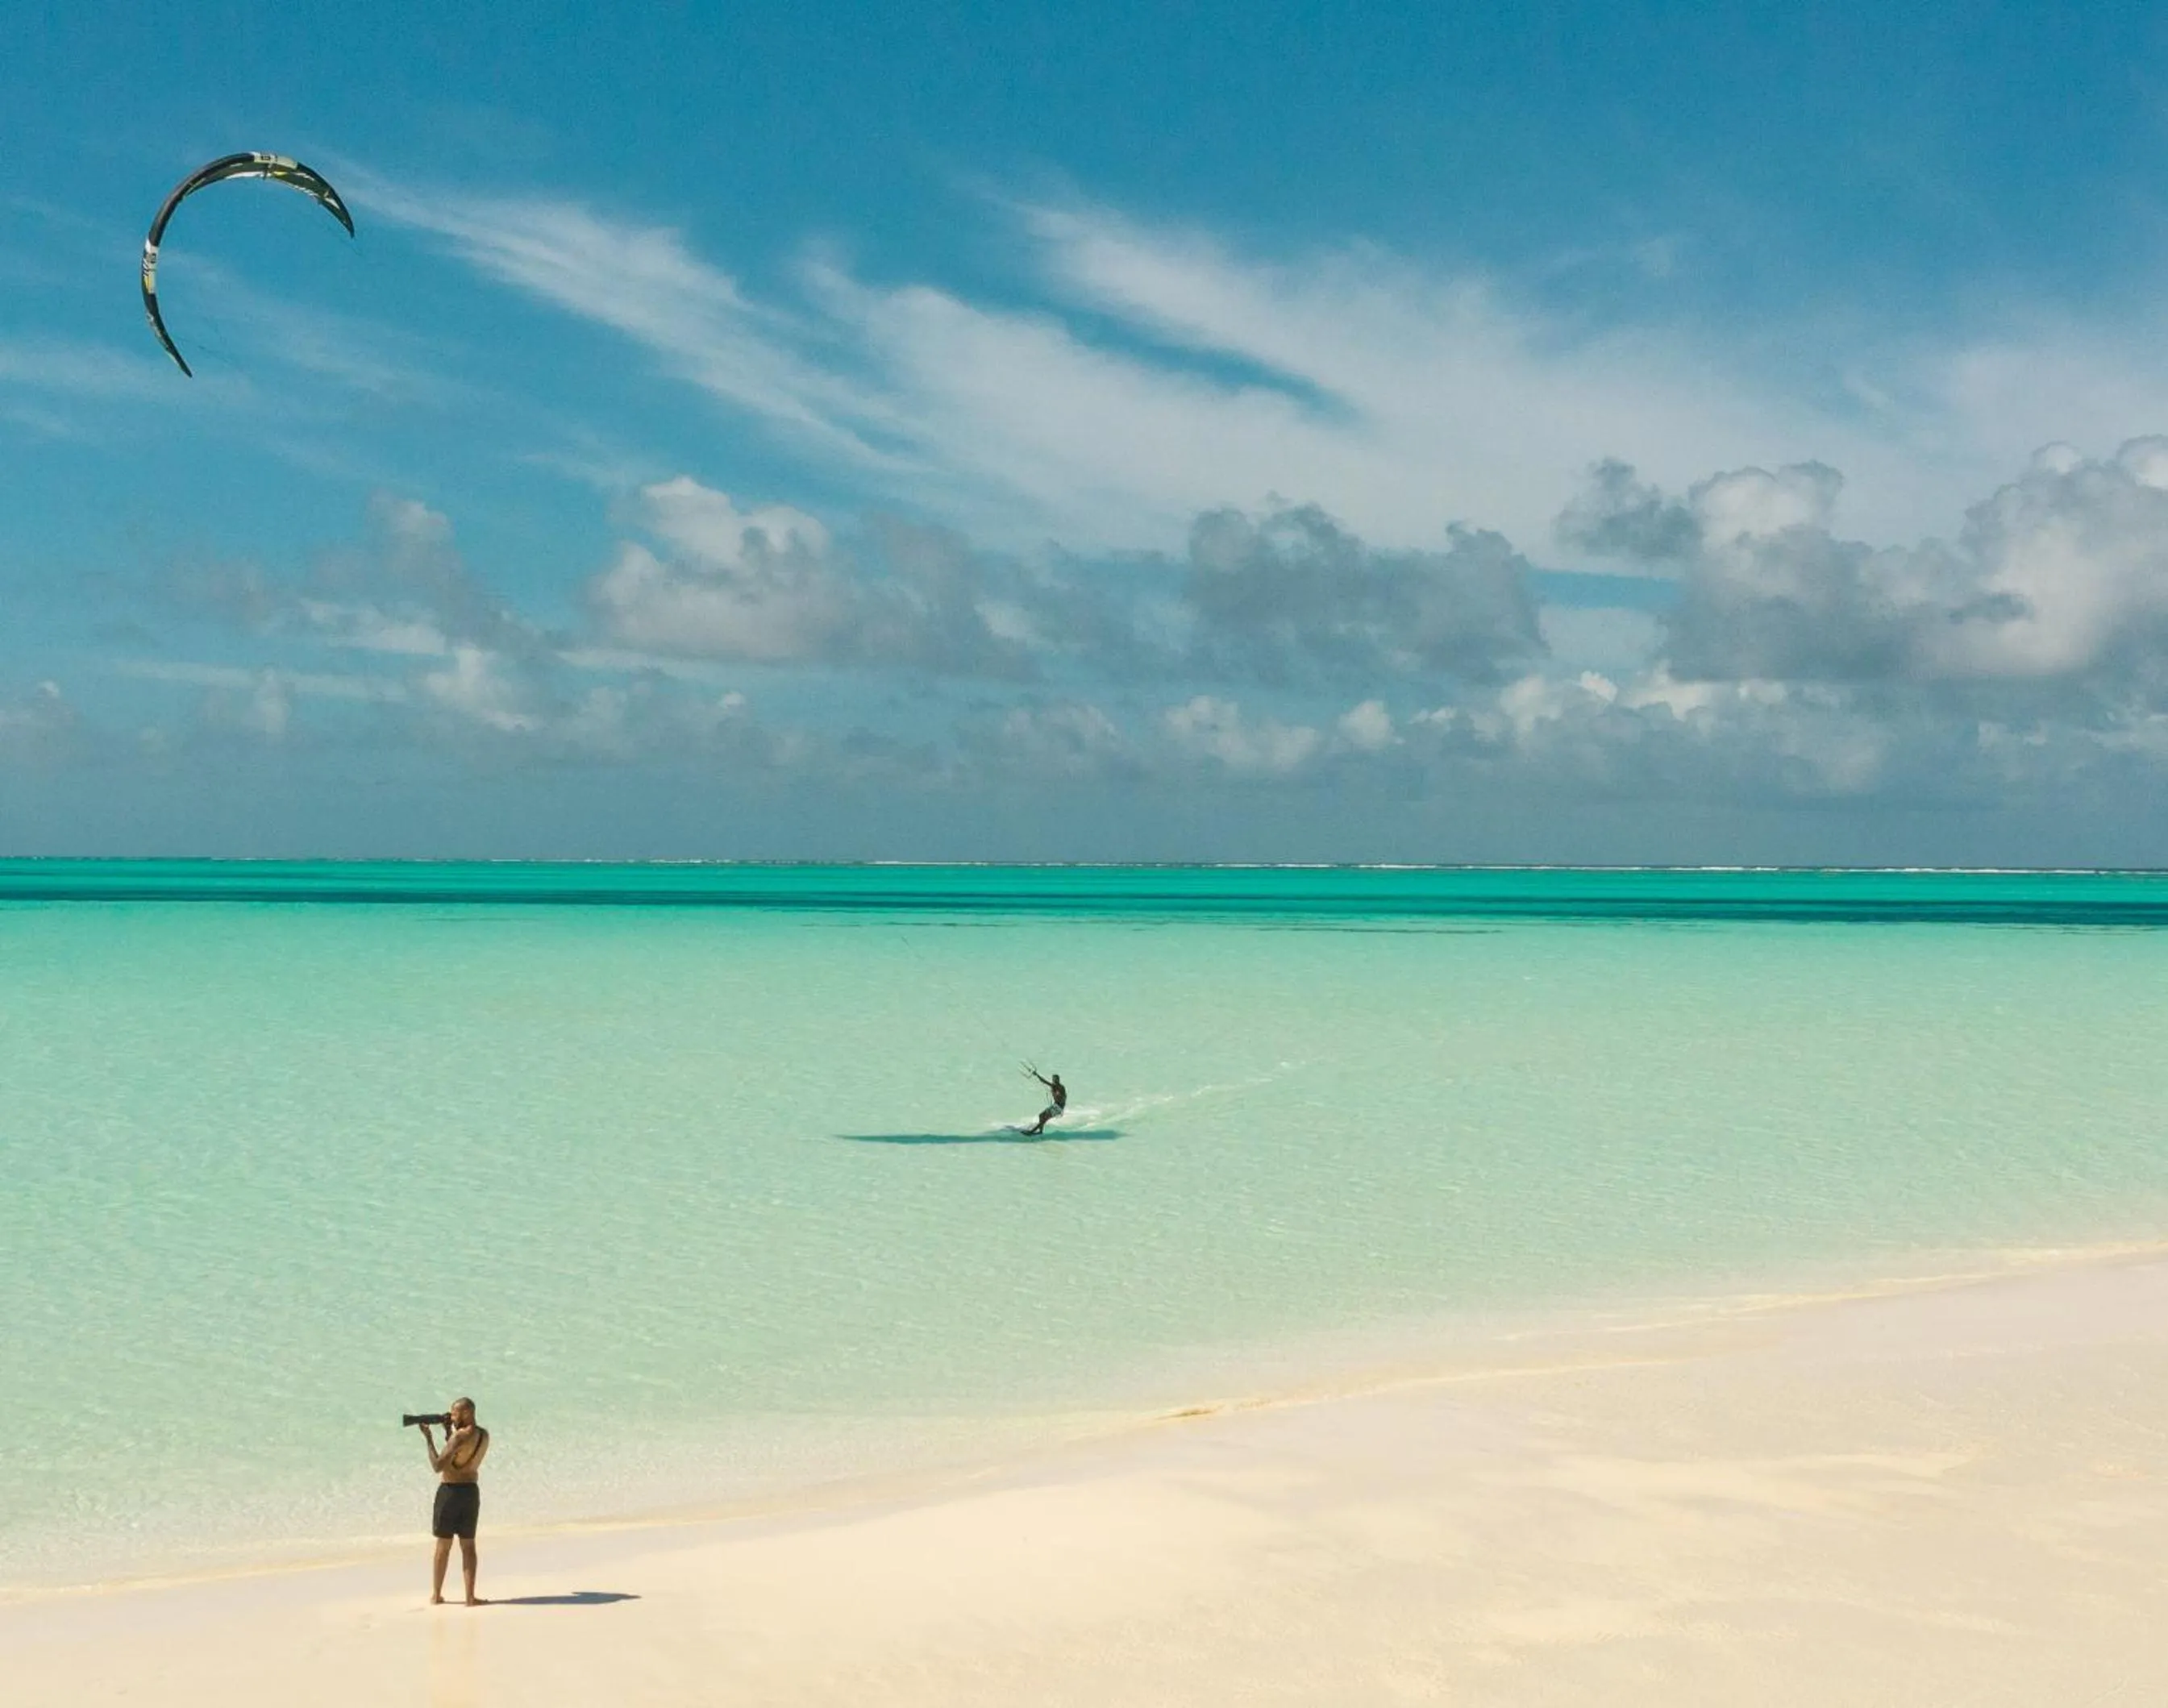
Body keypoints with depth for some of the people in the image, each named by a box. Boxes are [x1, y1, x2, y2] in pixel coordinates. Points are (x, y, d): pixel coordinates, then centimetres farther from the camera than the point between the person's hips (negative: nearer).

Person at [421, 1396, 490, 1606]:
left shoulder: (460, 1436, -18)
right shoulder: (484, 1435, 5)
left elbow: (437, 1466, -20)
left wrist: (428, 1438, -13)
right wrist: (449, 1433, 12)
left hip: (451, 1491, -6)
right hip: (472, 1491, 6)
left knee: (443, 1545, 7)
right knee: (468, 1545, 9)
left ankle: (436, 1595, 15)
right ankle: (470, 1597, 4)